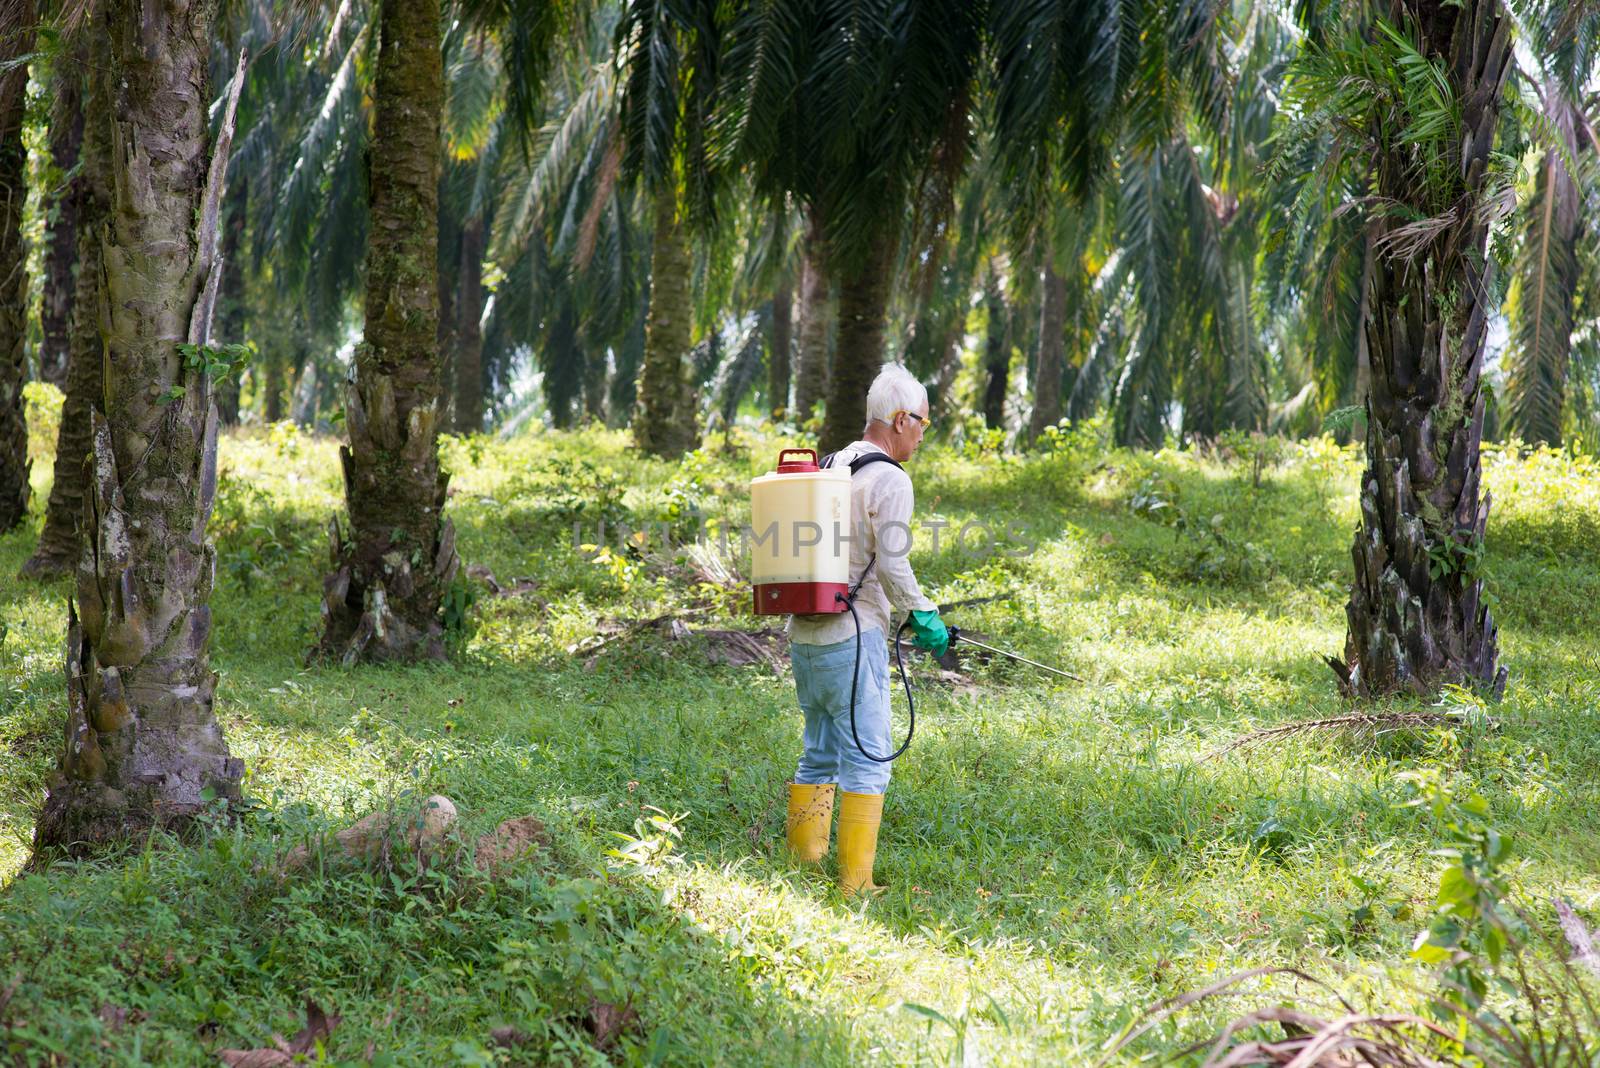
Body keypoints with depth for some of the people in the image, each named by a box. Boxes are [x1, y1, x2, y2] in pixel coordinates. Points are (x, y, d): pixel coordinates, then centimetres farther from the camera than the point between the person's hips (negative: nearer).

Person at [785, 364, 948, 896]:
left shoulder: (826, 469, 13)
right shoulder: (889, 481, -11)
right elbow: (892, 568, -18)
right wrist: (924, 617, -3)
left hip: (803, 632, 8)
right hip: (853, 637, -8)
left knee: (819, 752, 16)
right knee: (868, 757, -3)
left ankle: (803, 865, 18)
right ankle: (854, 881, -5)